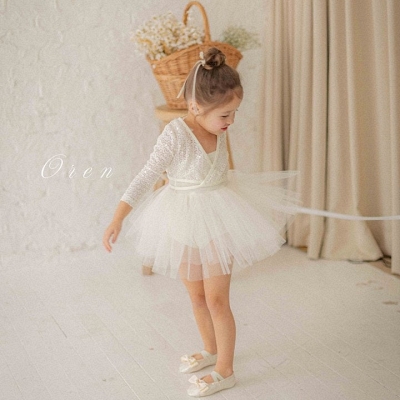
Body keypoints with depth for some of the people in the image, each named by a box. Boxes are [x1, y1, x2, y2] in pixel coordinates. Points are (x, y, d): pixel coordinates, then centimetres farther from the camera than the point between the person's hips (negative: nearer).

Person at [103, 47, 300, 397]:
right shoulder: (175, 135, -21)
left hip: (217, 224, 1)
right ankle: (211, 351, 40)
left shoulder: (218, 131, -6)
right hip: (183, 227, -1)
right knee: (197, 297, 17)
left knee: (217, 301, 4)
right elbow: (146, 178, -19)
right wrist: (117, 220, -21)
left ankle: (225, 371, 17)